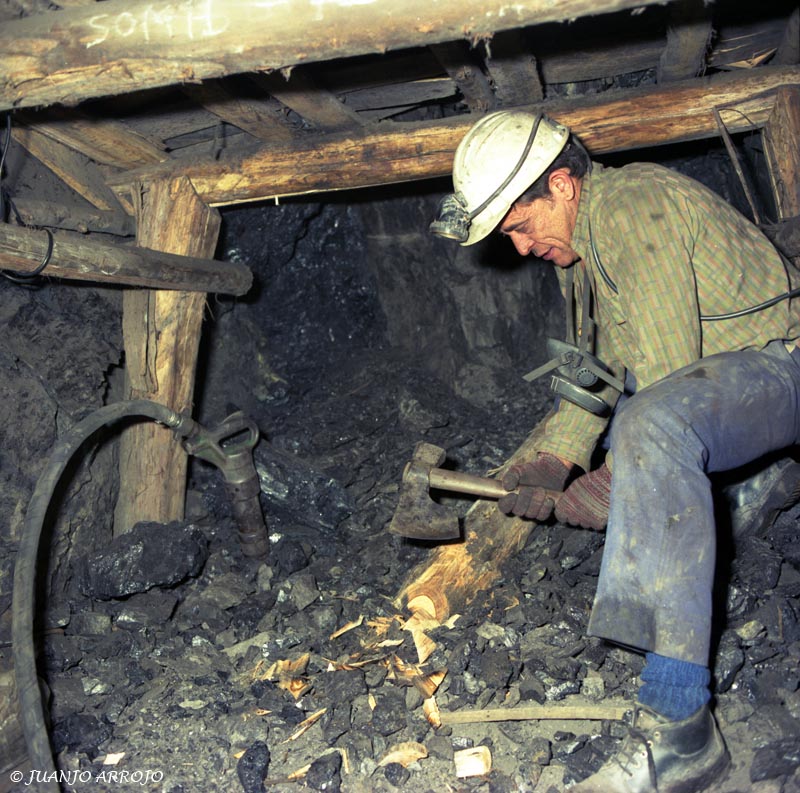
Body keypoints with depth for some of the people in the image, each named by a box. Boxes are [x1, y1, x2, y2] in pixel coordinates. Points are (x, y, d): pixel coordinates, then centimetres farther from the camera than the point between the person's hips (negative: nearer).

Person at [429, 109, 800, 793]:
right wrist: (554, 460, -4)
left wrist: (603, 491, -22)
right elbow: (601, 367, 10)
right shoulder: (577, 246, 11)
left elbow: (668, 370, -26)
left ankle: (678, 725, -41)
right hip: (702, 376, 11)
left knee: (649, 425, -39)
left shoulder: (631, 205, -20)